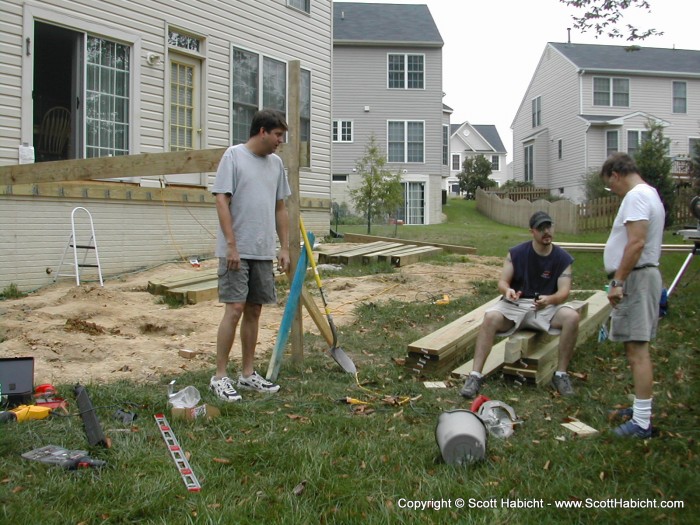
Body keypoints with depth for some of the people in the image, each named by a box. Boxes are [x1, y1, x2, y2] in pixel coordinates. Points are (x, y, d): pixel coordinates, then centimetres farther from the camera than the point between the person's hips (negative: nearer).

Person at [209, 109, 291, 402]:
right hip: (237, 251, -6)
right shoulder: (234, 156, -5)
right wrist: (231, 246, -16)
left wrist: (284, 248, 12)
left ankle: (248, 374, 19)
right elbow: (222, 202, -10)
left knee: (254, 311, 10)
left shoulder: (275, 163, 14)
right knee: (234, 309, -10)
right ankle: (220, 376, 0)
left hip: (263, 253, 7)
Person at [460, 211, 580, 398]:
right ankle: (475, 375, -30)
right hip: (515, 304, -1)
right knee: (491, 317, -32)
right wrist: (507, 290, -29)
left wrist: (549, 299, -34)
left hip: (547, 307, 1)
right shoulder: (516, 253, -2)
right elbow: (502, 282, -3)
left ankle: (561, 374, -15)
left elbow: (564, 292, -10)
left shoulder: (563, 258, -2)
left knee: (572, 317, -30)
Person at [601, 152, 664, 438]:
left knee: (637, 348, -10)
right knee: (637, 346, 17)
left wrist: (618, 282, -23)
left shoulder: (636, 196, -14)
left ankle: (642, 422, -8)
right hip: (644, 275, 11)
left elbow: (636, 243, -25)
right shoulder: (650, 193, 20)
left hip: (636, 277, -11)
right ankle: (641, 407, 28)